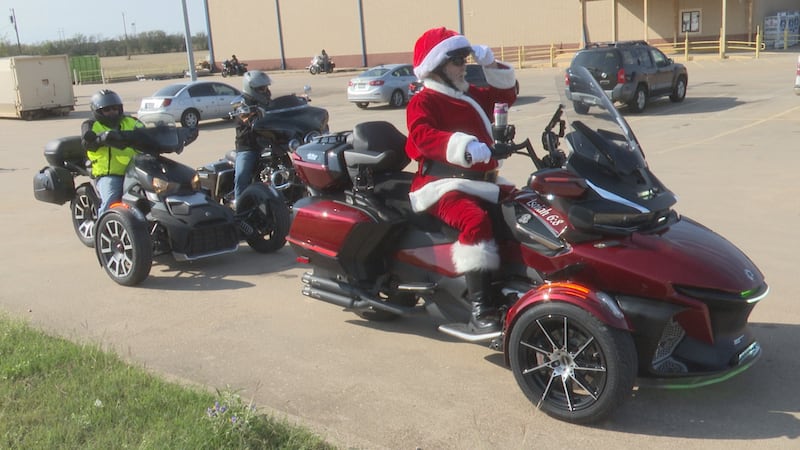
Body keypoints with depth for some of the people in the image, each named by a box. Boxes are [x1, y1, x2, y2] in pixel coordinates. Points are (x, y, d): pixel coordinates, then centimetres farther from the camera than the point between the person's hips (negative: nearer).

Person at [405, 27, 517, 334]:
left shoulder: (472, 95, 22)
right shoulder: (423, 102, -4)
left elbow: (506, 94, 32)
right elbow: (422, 135, -24)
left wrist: (491, 64, 17)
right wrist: (464, 145, -40)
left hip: (482, 181, 9)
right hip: (444, 185, -8)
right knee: (476, 221, -35)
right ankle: (480, 311, -36)